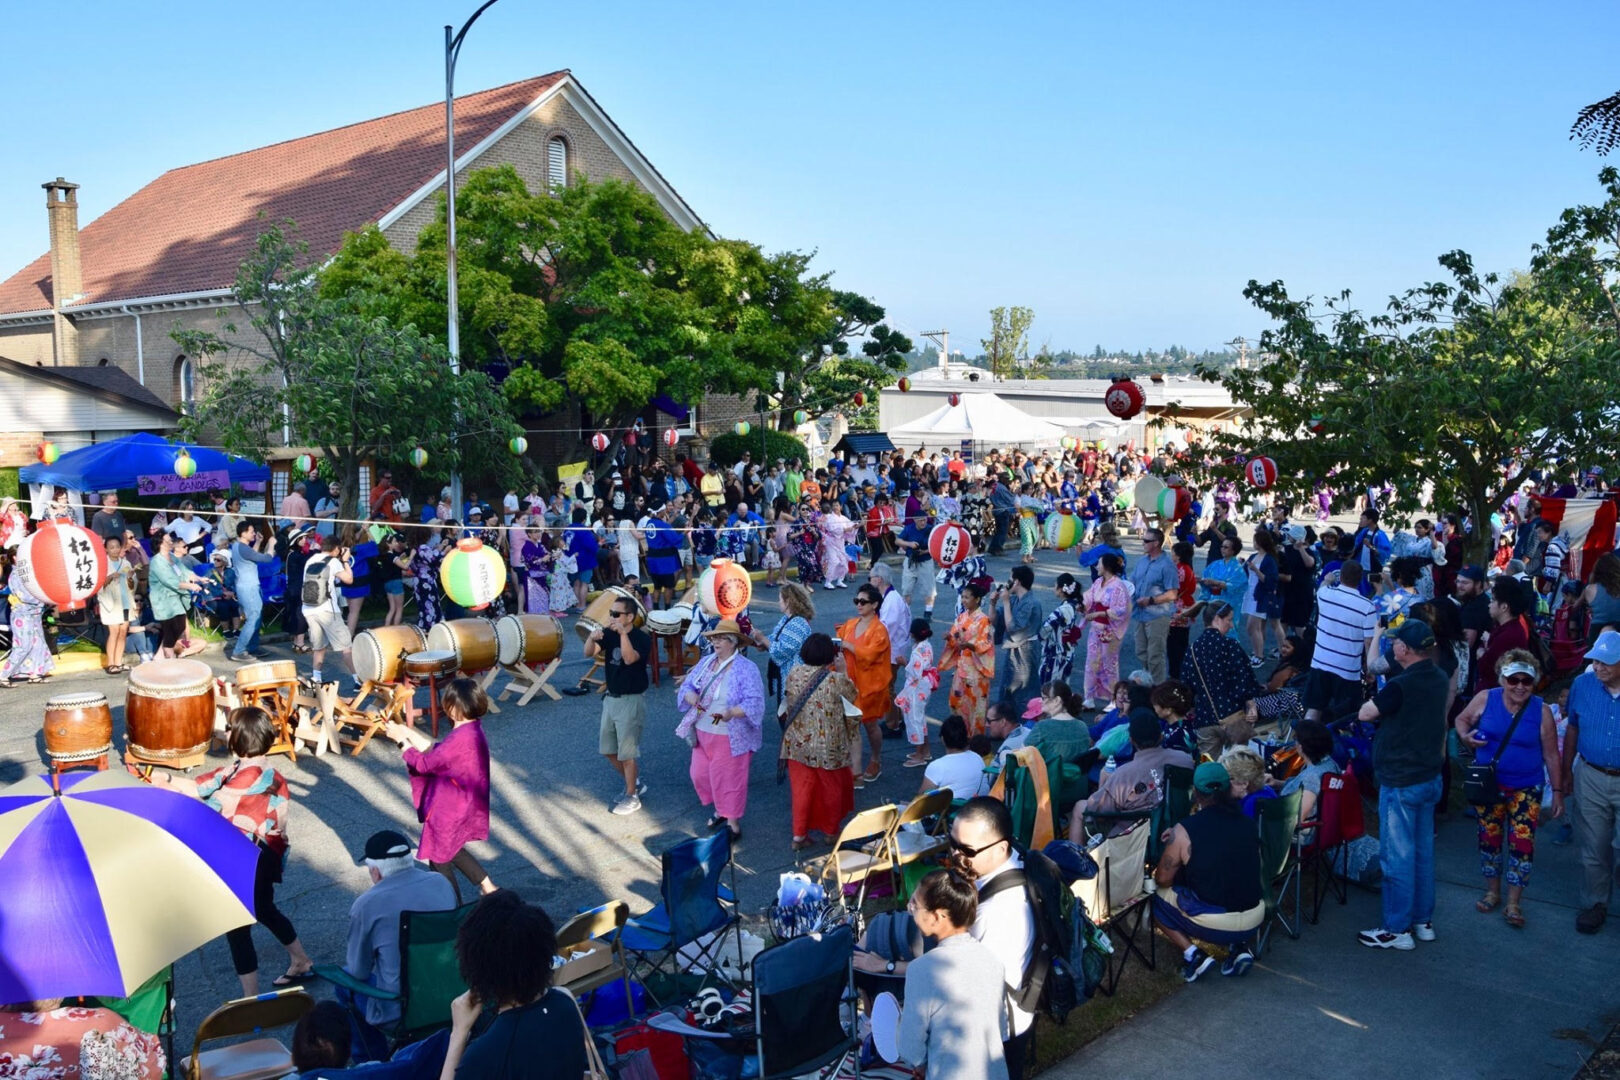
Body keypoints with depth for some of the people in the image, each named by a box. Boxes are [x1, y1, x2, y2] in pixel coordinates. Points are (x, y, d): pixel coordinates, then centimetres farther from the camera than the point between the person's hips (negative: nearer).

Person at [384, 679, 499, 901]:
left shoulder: (461, 738, -32)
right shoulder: (471, 728, -2)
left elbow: (424, 764, -23)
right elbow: (437, 752, 7)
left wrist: (401, 739, -12)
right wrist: (408, 732, 6)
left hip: (451, 810, -9)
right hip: (463, 805, 9)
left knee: (438, 857, 11)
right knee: (449, 850, 29)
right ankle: (487, 887, 34)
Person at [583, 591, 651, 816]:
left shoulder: (642, 638, -17)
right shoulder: (609, 634, 0)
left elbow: (629, 658, -34)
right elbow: (589, 653, -11)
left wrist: (623, 633, -39)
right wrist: (592, 637, -30)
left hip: (631, 700, -7)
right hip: (611, 697, 7)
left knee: (627, 752, -1)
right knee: (607, 749, 16)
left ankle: (632, 797, 15)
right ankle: (635, 783, 34)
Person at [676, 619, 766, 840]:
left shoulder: (746, 669, -14)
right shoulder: (706, 662, 7)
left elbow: (754, 703, -20)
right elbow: (687, 685, 9)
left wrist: (732, 713, -36)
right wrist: (691, 697, -15)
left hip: (730, 737, -7)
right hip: (702, 733, 7)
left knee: (729, 780, 2)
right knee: (700, 775, 15)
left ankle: (733, 824, 19)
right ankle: (720, 810, 38)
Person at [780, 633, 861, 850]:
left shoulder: (793, 674, -9)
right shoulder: (837, 680, -21)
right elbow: (852, 696, -2)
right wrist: (843, 671, 6)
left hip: (797, 743, 3)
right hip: (828, 747, -3)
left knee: (802, 788, 15)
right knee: (831, 788, 18)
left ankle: (799, 835, 17)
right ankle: (830, 831, 33)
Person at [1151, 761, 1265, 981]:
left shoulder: (1184, 830, -12)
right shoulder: (1247, 823, 2)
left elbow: (1162, 880, -4)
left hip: (1212, 924, -5)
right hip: (1254, 921, 5)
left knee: (1158, 897, 18)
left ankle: (1192, 954, 1)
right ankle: (1240, 946, 15)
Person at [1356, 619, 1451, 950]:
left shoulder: (1400, 686, -25)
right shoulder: (1440, 680, 3)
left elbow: (1364, 714, -13)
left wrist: (1378, 704, 5)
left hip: (1401, 783, -8)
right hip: (1430, 777, 9)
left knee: (1397, 855, 1)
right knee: (1423, 850, 18)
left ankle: (1397, 930, 9)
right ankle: (1423, 920, 29)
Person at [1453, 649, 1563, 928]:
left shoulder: (1541, 711, -9)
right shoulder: (1485, 699, -8)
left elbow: (1551, 755, -2)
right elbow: (1461, 720, 7)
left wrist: (1557, 791, 0)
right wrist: (1466, 737, -15)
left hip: (1525, 788, -1)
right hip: (1488, 783, 1)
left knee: (1522, 843, -5)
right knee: (1489, 838, 12)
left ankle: (1514, 904, 8)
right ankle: (1492, 892, 31)